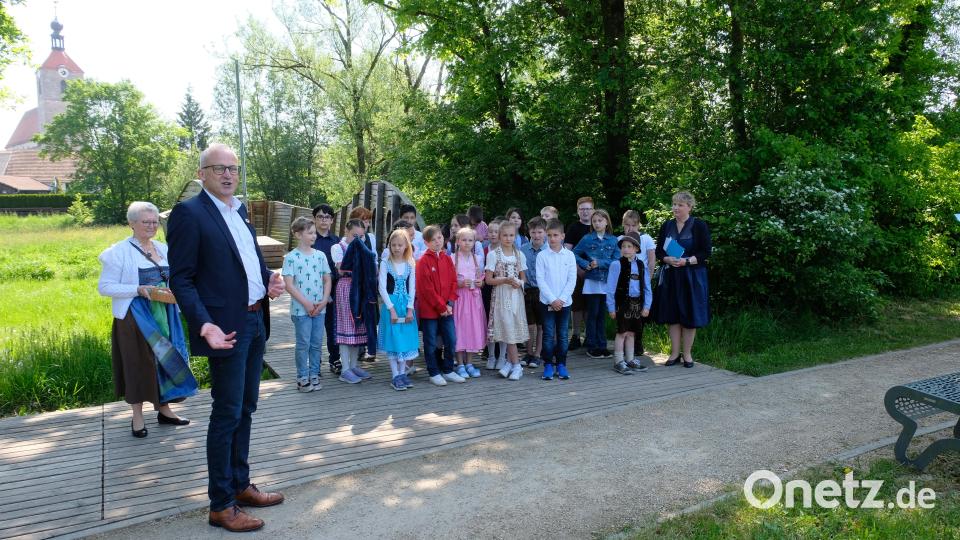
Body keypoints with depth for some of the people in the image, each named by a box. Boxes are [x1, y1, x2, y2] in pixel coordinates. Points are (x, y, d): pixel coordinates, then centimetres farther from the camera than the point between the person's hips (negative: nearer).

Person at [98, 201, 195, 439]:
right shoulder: (119, 251, -7)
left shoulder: (163, 248, 10)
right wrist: (138, 290, -21)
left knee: (165, 360, 10)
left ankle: (164, 410, 24)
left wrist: (171, 290, -3)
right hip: (135, 318, -5)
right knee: (138, 363, 4)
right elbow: (104, 286, -10)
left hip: (163, 315, 5)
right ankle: (137, 417, 17)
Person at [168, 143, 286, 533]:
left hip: (256, 322, 8)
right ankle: (221, 505, 15)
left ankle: (240, 485, 31)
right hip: (227, 326, -8)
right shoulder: (189, 213, -11)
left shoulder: (240, 210, 13)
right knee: (227, 414, 1)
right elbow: (181, 279, -14)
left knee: (245, 409, 17)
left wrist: (269, 279, 1)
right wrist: (205, 324, -26)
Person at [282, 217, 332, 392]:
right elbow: (289, 284, -11)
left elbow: (327, 280, 9)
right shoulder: (291, 257, -7)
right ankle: (302, 377, 15)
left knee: (317, 343, 10)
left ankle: (314, 374, 22)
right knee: (303, 344, 3)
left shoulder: (320, 255, 6)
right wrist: (306, 303, -14)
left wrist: (324, 301, -4)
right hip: (301, 309, -4)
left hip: (320, 308, 4)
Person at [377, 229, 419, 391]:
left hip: (406, 306, 3)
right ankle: (395, 375, 5)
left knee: (406, 338, 5)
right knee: (393, 338, -1)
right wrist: (392, 309, -14)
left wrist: (410, 309, -7)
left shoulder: (411, 264, 4)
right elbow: (382, 288, -9)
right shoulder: (385, 263, -4)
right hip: (390, 304, -3)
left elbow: (412, 288, 2)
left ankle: (402, 373, 16)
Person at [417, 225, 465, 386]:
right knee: (431, 343, 5)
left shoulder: (447, 259, 8)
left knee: (451, 341, 8)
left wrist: (449, 303, -5)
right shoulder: (424, 261, -9)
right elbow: (427, 288, -13)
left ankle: (447, 371, 23)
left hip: (447, 309, 5)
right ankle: (434, 373, 17)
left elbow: (453, 282, 7)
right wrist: (440, 307, -12)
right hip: (429, 309, -5)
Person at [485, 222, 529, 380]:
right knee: (508, 328, -5)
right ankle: (515, 365, 3)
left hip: (516, 295, 3)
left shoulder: (520, 255, 7)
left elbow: (523, 278, 12)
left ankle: (510, 363, 15)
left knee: (513, 329, 3)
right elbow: (489, 280, -4)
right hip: (501, 296, -3)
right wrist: (505, 280, -18)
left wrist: (519, 283, -11)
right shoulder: (493, 255, -3)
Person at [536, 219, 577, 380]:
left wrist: (562, 299, -11)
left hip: (564, 302, 1)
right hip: (547, 301, -1)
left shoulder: (569, 255, 1)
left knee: (562, 335, 7)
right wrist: (552, 299, -13)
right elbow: (540, 280, -6)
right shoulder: (542, 256, -2)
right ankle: (548, 365, 10)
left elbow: (572, 280, -2)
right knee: (548, 335, 2)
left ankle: (561, 364, 16)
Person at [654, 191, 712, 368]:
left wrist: (687, 261, -19)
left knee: (690, 315, 1)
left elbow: (706, 252, -6)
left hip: (692, 276, -3)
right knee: (672, 315, 5)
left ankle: (687, 354, 13)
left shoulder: (699, 225, -4)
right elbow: (659, 251, 9)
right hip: (670, 276, 3)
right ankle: (675, 353, 14)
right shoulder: (667, 226, 8)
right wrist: (668, 259, -11)